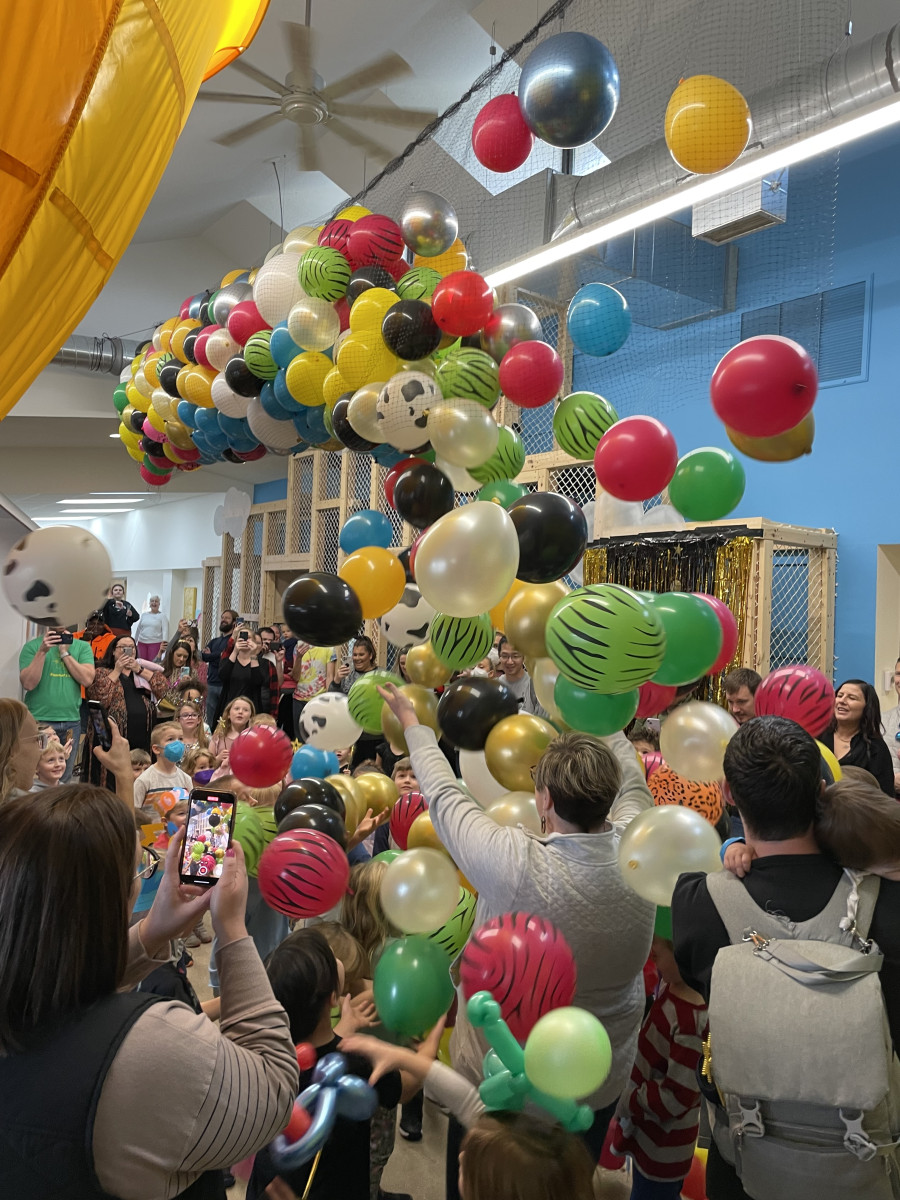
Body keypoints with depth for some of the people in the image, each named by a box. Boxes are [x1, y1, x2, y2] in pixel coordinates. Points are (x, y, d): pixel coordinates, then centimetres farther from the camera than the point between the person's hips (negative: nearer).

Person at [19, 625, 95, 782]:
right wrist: (42, 651, -15)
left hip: (71, 722, 2)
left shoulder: (82, 647, 8)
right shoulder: (32, 646, 1)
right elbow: (28, 684, -9)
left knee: (64, 780, 11)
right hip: (39, 721, -2)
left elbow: (87, 680, -6)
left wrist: (65, 652, -7)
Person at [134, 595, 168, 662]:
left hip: (155, 643, -4)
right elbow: (138, 629, 19)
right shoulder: (144, 615, 13)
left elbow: (165, 630, -7)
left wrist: (164, 642, -20)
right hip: (142, 642, 4)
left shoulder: (162, 615, 2)